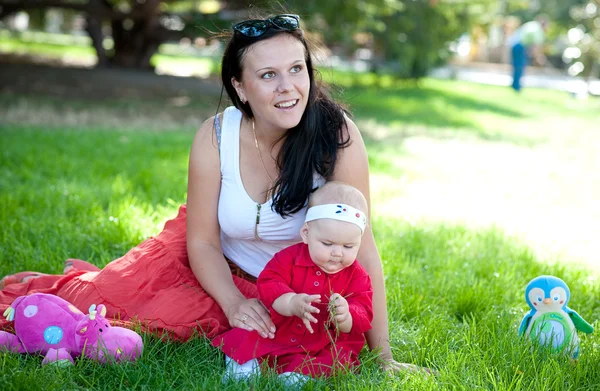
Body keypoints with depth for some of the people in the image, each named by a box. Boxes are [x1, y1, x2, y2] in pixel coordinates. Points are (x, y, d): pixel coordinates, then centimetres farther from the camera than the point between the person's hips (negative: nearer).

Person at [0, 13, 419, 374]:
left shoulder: (338, 135, -27)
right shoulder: (215, 137, -19)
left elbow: (358, 245, -24)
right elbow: (203, 242, -11)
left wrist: (382, 356, -23)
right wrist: (233, 304, -28)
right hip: (218, 266, 2)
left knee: (166, 318, -19)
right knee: (97, 300, -8)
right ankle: (80, 283, 31)